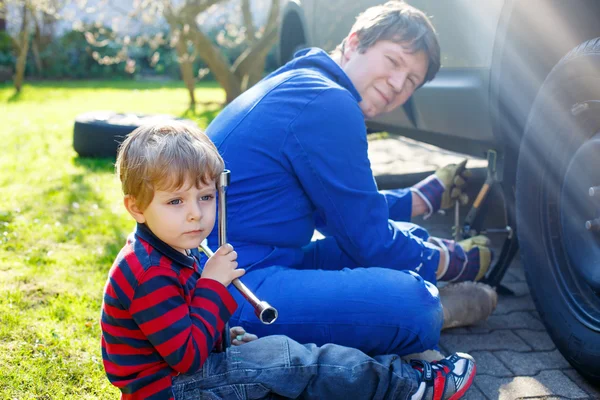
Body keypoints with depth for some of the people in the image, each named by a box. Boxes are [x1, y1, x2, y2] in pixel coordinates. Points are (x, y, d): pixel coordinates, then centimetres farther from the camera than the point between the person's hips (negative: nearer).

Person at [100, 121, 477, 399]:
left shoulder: (173, 252, 5)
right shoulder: (149, 275, -27)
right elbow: (187, 357, -27)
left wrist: (225, 333, 2)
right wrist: (214, 286, -22)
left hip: (185, 363, 10)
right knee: (286, 361, -15)